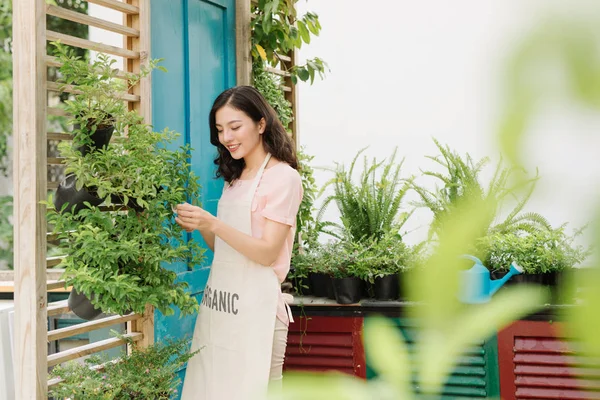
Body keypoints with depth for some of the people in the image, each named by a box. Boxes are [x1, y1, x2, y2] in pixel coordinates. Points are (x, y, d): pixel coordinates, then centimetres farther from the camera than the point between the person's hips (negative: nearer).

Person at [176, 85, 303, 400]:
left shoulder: (283, 177, -8)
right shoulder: (233, 177, 14)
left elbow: (267, 253, -15)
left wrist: (213, 223, -23)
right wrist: (199, 226, -3)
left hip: (254, 309, -7)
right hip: (217, 306, 7)